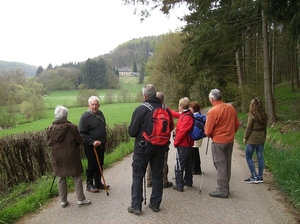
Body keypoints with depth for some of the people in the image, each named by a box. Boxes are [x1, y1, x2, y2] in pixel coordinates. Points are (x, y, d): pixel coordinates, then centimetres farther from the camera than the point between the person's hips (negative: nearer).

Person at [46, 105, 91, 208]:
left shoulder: (50, 129, -4)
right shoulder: (72, 127, -16)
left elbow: (49, 143, 5)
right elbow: (79, 140, -7)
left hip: (56, 157, 4)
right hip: (71, 157, -3)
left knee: (61, 179, 15)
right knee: (77, 178, 10)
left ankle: (63, 201, 23)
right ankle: (81, 199, 15)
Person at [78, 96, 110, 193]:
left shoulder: (100, 113, 8)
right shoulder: (85, 116, -14)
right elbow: (82, 133, -16)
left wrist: (105, 141, 20)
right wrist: (92, 142, -24)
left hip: (101, 145, 7)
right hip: (91, 146, -7)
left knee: (100, 165, 14)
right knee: (92, 166, 3)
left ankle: (98, 183, 28)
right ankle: (89, 185, 19)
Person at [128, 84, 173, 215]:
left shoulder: (140, 109, -15)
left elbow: (132, 131, -13)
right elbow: (169, 128, 5)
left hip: (143, 147, -4)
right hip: (160, 147, 4)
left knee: (138, 176, 8)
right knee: (157, 175, 15)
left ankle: (136, 206, 11)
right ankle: (155, 204, 25)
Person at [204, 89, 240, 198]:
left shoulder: (212, 112, -18)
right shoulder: (231, 108, 1)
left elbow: (208, 131, -13)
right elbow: (237, 125, 8)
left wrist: (208, 135, 8)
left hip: (218, 142, -7)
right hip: (230, 140, 7)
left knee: (220, 165, 2)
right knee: (227, 164, 15)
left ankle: (222, 190, 8)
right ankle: (226, 187, 26)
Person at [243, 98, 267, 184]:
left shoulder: (252, 115, -16)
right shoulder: (264, 116, 4)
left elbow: (249, 128, -13)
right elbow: (265, 127, 11)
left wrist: (245, 138, -2)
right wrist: (264, 137, 21)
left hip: (252, 139, -7)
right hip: (261, 139, 7)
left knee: (248, 157, 4)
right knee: (260, 157, 11)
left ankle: (254, 177, 3)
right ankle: (260, 177, 18)